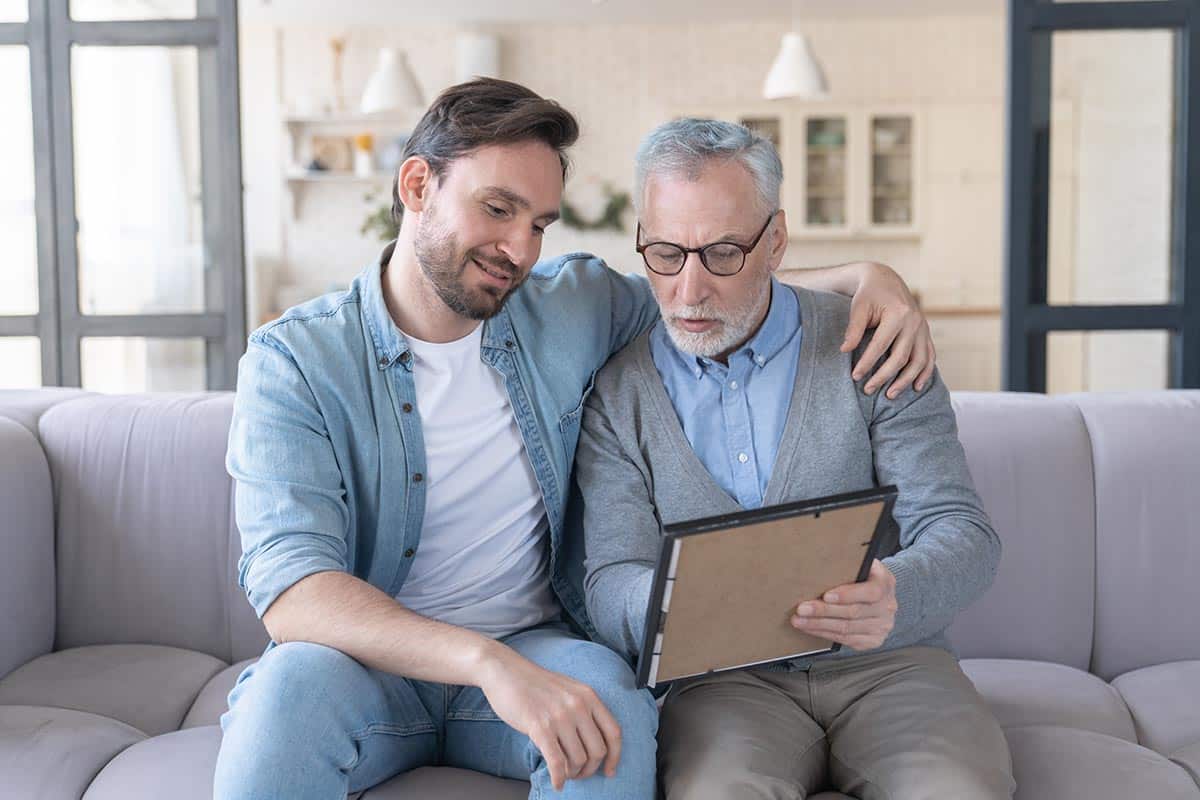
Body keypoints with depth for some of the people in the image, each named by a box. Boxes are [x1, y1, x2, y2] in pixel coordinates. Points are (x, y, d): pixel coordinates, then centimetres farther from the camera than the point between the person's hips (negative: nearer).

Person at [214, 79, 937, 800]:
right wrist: (488, 664, -38)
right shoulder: (295, 360, -9)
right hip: (368, 662, -3)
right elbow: (290, 587, -22)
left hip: (533, 648, 3)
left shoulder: (573, 305, 3)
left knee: (606, 692, -32)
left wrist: (864, 275, 3)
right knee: (292, 682, -37)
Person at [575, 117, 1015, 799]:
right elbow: (611, 584, 0)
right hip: (725, 679, 0)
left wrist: (894, 596, -25)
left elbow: (963, 534, -1)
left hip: (887, 662, 1)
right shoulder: (619, 393, 5)